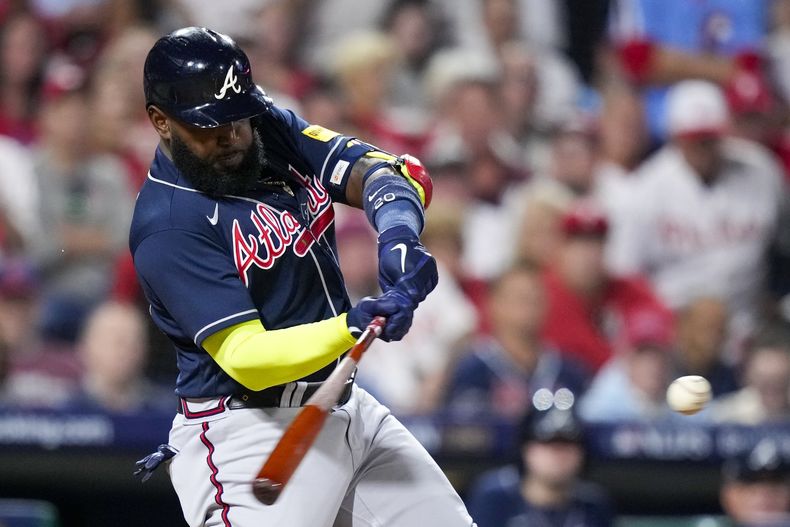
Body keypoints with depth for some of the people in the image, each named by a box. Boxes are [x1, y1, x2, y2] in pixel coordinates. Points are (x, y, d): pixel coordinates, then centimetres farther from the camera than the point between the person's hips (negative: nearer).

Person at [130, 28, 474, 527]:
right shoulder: (168, 226, -19)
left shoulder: (271, 129, 3)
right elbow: (246, 358, -24)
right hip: (248, 428, -8)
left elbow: (383, 171, -5)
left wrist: (399, 232, -27)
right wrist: (352, 327, -38)